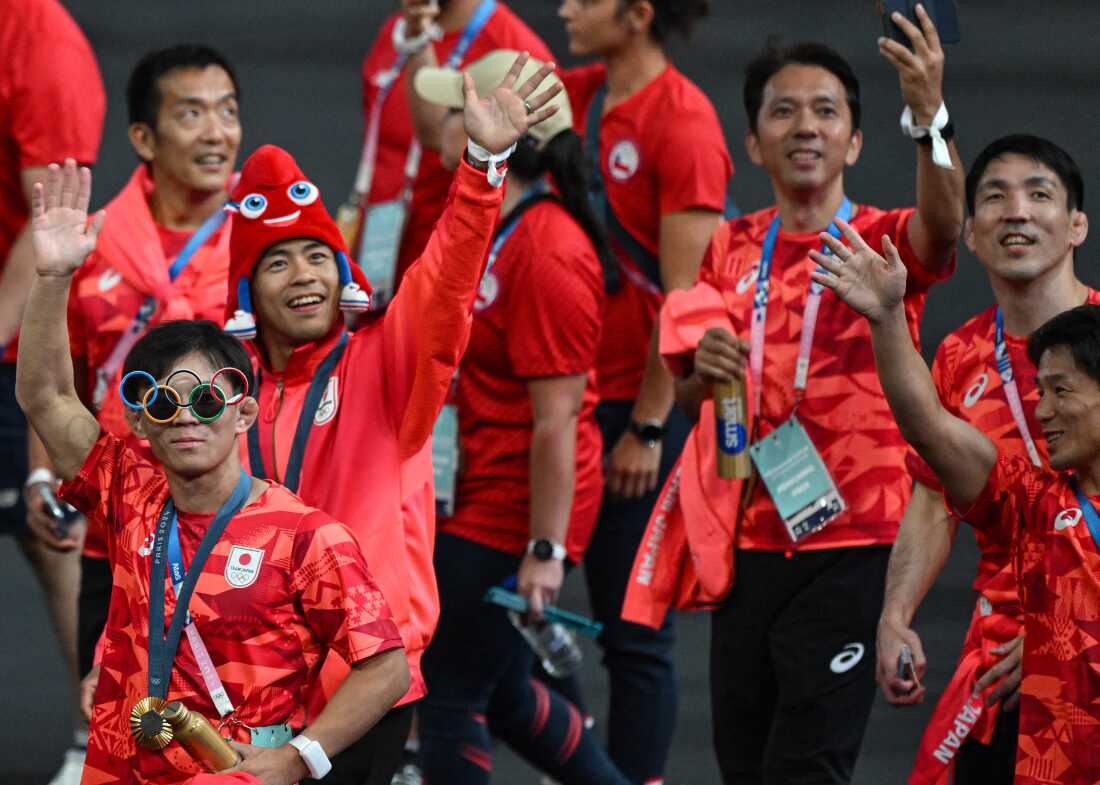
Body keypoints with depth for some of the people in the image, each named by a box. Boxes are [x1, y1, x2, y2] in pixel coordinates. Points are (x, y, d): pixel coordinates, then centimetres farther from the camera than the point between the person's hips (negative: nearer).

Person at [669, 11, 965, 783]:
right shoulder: (733, 248, 11)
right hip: (749, 545, 5)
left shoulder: (883, 241, -3)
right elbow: (690, 401, 19)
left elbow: (942, 224, -28)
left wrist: (931, 115, -46)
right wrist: (703, 371, -6)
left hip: (849, 548, -5)